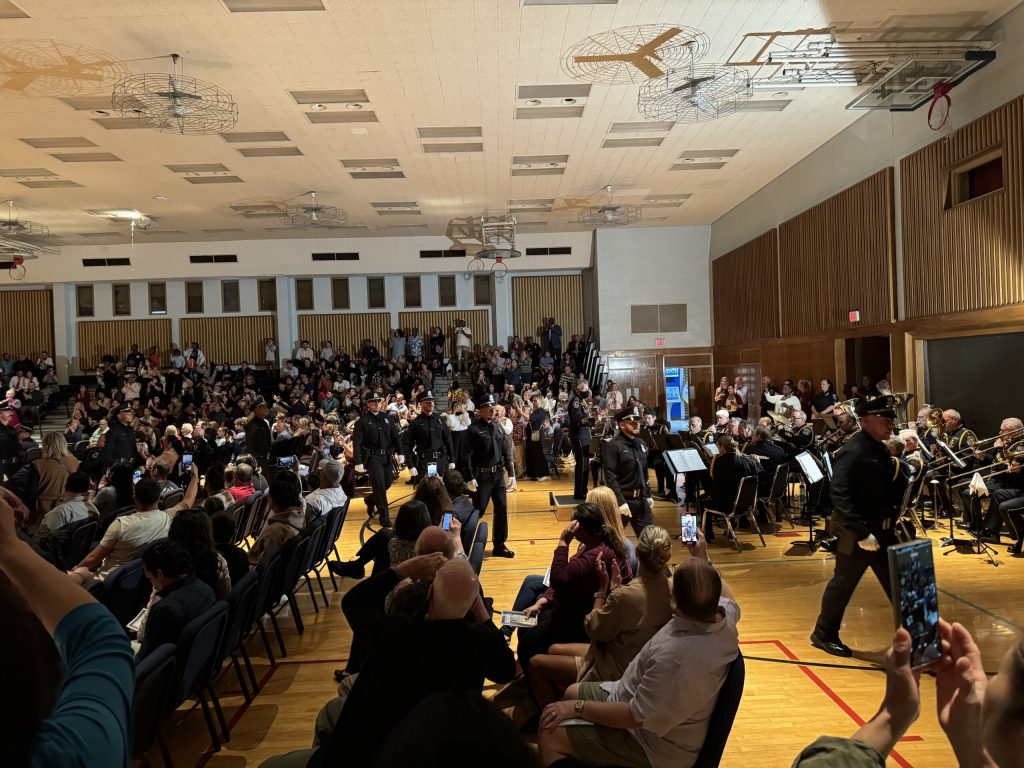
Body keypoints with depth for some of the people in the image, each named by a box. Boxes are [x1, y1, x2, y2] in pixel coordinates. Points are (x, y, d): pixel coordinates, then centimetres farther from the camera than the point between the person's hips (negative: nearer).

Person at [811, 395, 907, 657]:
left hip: (883, 531, 8)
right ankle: (824, 635, 22)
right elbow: (840, 496, -27)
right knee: (843, 584, 5)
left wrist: (897, 472, -3)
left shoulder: (882, 450, 10)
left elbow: (897, 490, 16)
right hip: (857, 534, -8)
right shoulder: (852, 452, -19)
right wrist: (862, 532, -28)